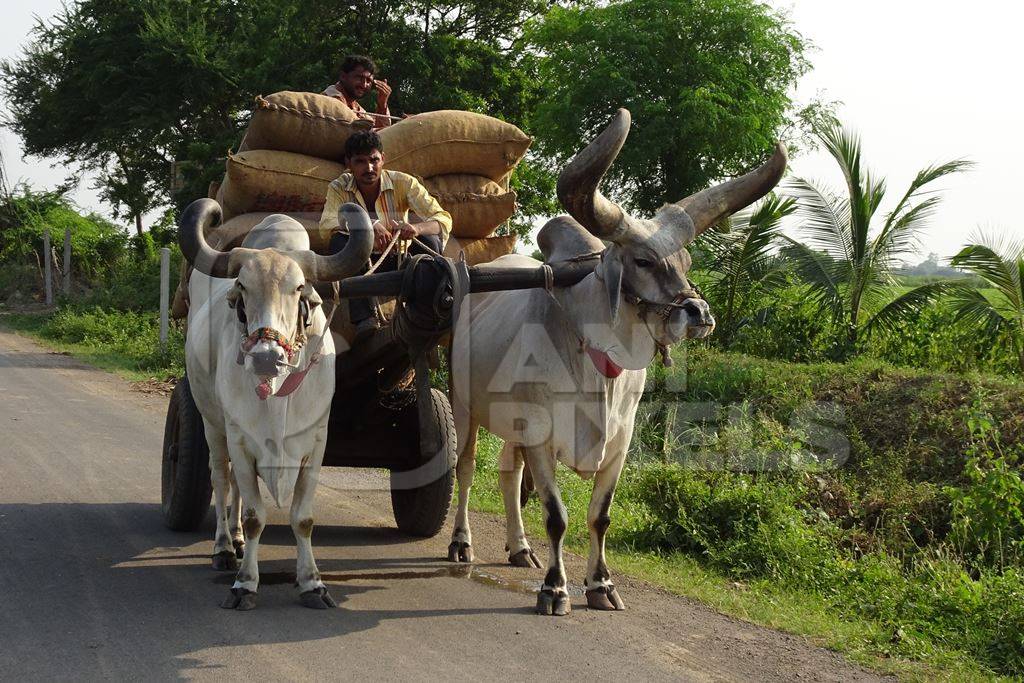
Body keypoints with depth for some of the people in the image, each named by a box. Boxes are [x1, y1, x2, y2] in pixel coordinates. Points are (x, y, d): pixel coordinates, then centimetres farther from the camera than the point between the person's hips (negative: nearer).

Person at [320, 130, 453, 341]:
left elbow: (444, 220, -17)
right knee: (339, 240, -28)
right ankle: (364, 318, -34)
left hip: (398, 263, 0)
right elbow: (326, 225, -26)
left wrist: (417, 228, -40)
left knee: (429, 242, -26)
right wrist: (369, 225, -41)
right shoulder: (339, 188, -7)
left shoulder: (403, 183, -9)